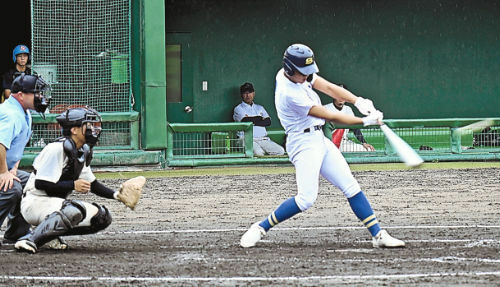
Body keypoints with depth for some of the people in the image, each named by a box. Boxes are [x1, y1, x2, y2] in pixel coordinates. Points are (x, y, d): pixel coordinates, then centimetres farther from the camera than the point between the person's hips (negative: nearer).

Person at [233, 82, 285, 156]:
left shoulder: (259, 108, 23)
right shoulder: (238, 109, 9)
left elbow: (268, 122, 7)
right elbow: (246, 121, -10)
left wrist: (253, 121, -4)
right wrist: (260, 118, 3)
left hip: (264, 139, 5)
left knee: (280, 151, -18)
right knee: (259, 153, -35)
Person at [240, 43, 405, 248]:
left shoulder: (298, 75, 3)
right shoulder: (289, 93, -23)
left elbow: (329, 88, 2)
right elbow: (331, 117, -18)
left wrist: (358, 101, -15)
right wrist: (365, 121, -12)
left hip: (319, 140, 9)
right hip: (304, 144, -9)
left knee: (351, 188, 3)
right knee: (306, 199, -19)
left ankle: (378, 235, 4)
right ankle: (260, 228, -3)